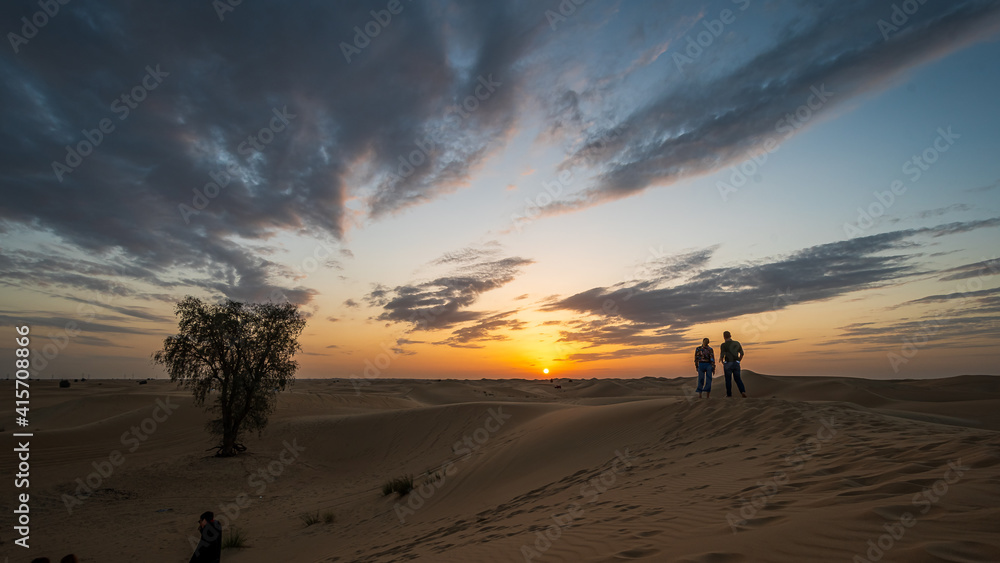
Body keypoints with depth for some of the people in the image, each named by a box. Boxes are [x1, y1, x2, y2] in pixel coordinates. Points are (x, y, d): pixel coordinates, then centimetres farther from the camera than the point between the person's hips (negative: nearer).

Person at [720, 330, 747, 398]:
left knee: (728, 379, 9)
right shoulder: (737, 343, 5)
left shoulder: (723, 345, -9)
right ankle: (743, 391, -6)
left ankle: (729, 394, 14)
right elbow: (742, 353, 10)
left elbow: (722, 356, -13)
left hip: (728, 364, -3)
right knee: (738, 378, 13)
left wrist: (722, 362, 6)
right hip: (736, 363, 3)